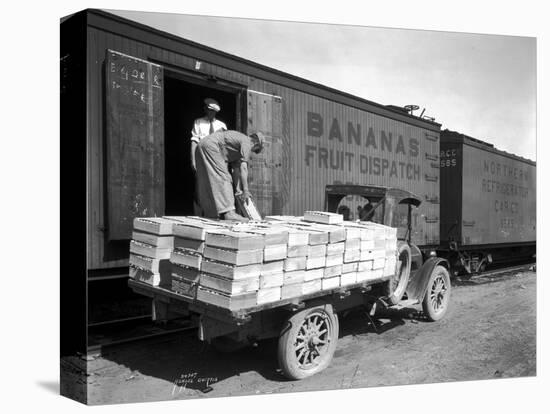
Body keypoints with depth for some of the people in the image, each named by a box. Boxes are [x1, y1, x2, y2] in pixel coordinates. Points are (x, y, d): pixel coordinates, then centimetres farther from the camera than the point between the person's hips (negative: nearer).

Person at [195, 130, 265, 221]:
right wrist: (245, 190, -20)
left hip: (203, 147, 11)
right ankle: (229, 212, -24)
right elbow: (243, 168, -17)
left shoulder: (239, 140, 23)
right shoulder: (246, 143, -6)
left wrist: (237, 190, 17)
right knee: (222, 178, -16)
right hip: (210, 146, -11)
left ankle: (210, 213, 19)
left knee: (209, 182, 13)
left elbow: (236, 168, 19)